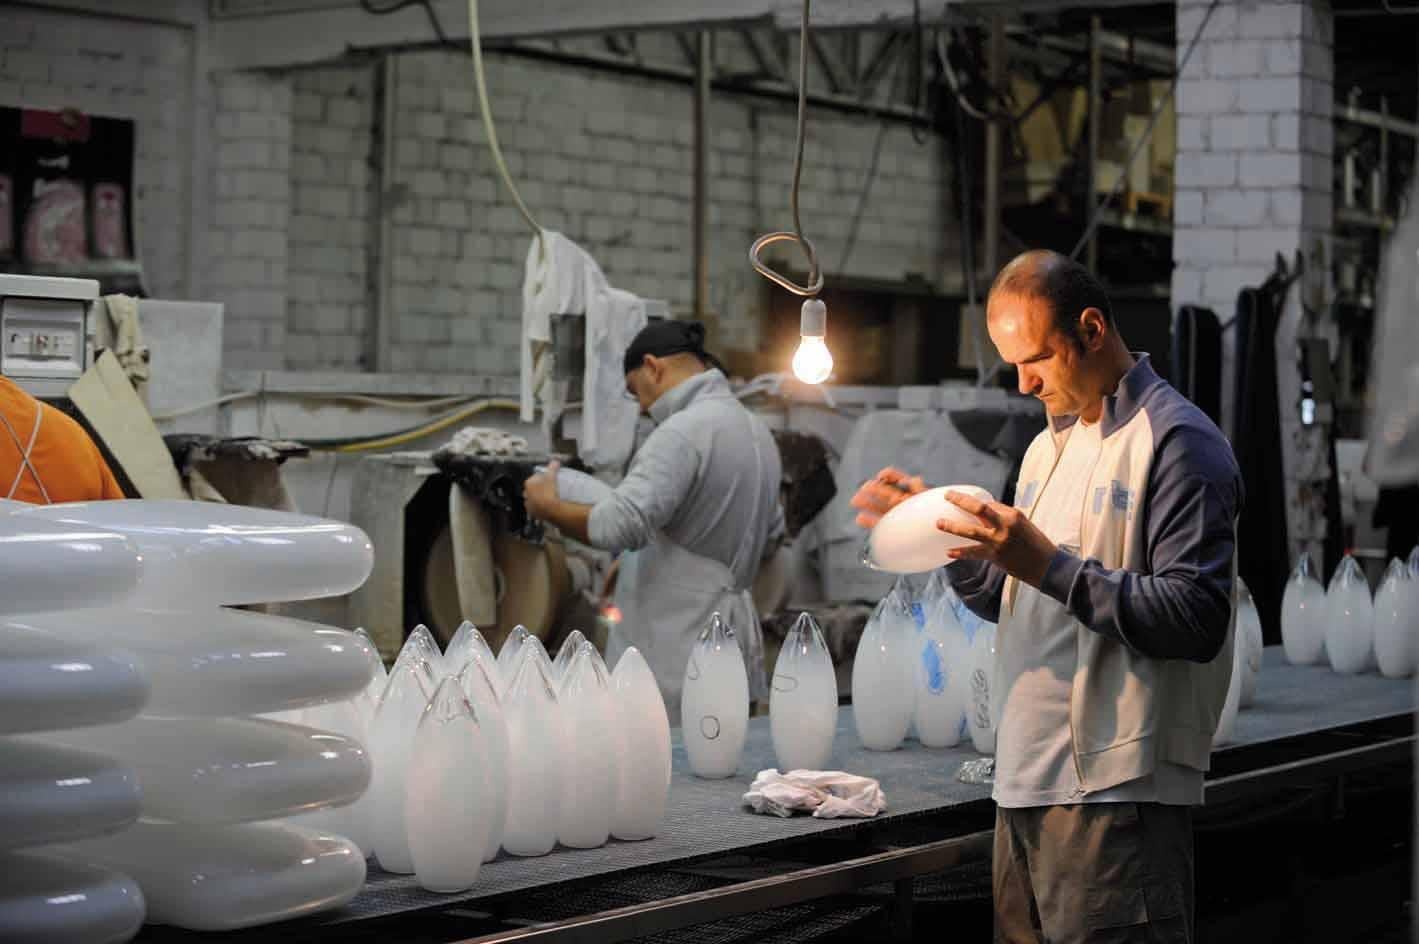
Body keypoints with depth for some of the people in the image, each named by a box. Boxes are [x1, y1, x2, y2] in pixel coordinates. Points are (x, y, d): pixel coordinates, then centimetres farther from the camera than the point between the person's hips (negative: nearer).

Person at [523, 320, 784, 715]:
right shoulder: (756, 430, 13)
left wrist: (546, 506, -10)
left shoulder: (684, 431, -17)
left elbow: (619, 526, -26)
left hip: (677, 660, -9)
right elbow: (770, 532, 26)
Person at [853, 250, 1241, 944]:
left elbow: (1197, 621, -18)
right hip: (1026, 782, 8)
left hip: (1115, 792, -8)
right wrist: (940, 533, 6)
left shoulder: (1175, 440, -8)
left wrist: (1050, 566, -21)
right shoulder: (1049, 446, 20)